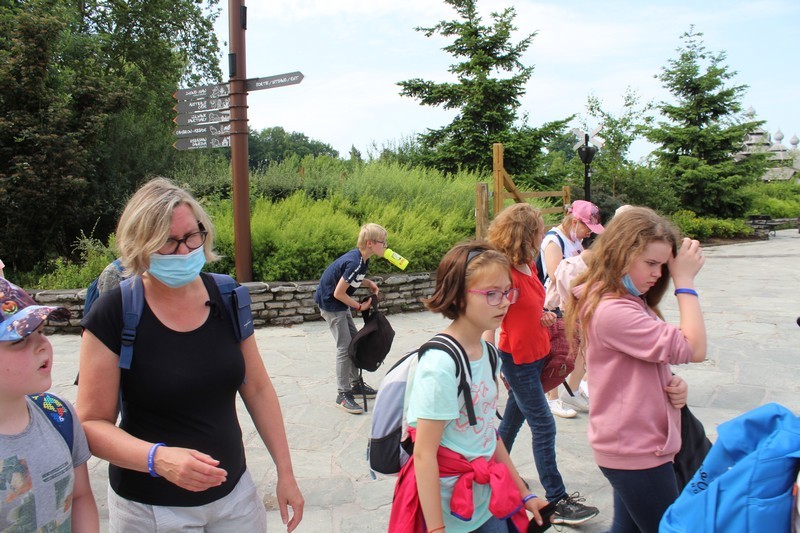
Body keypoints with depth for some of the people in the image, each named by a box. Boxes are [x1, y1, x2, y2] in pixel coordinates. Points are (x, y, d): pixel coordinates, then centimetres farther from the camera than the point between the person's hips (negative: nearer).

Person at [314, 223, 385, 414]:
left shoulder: (360, 258, -3)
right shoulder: (354, 263, -30)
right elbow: (338, 293, -25)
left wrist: (368, 282, -2)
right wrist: (360, 306, -14)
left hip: (340, 305, 9)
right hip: (330, 304, -9)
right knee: (344, 348, -8)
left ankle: (356, 384, 26)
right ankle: (343, 395, 0)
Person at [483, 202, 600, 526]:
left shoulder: (528, 266, 3)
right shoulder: (506, 273, -22)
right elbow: (490, 321, -20)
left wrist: (544, 316, 0)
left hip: (536, 353, 8)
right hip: (517, 359, -8)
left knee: (514, 417, 19)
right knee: (543, 427, -2)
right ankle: (557, 501, 9)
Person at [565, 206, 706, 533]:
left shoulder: (629, 301, 9)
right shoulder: (612, 311, -25)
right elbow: (694, 349, -23)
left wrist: (672, 385, -6)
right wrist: (685, 281, -18)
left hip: (633, 444, 10)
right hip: (636, 454, -10)